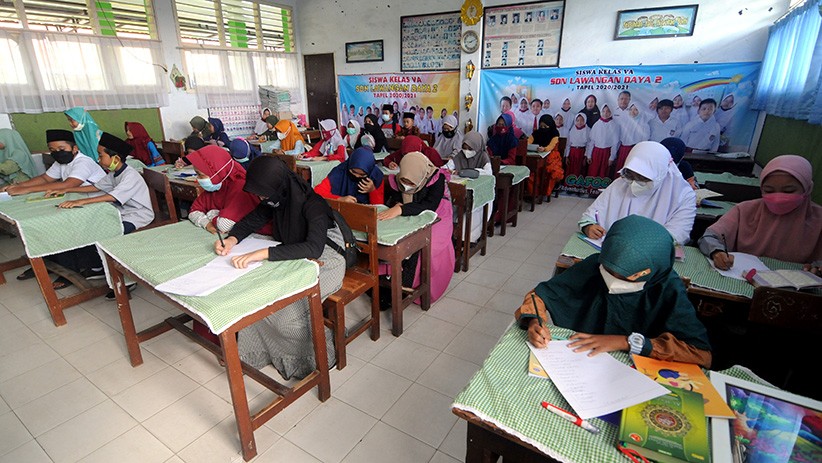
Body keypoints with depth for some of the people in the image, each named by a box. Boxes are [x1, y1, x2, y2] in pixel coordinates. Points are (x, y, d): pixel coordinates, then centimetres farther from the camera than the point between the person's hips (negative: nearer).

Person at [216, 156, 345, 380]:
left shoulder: (312, 204, -27)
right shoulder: (276, 199, -4)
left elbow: (314, 248, -41)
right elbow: (251, 220, 10)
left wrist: (262, 253, -46)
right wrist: (232, 239, -12)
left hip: (325, 262, -7)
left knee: (287, 310, -23)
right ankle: (263, 349, 12)